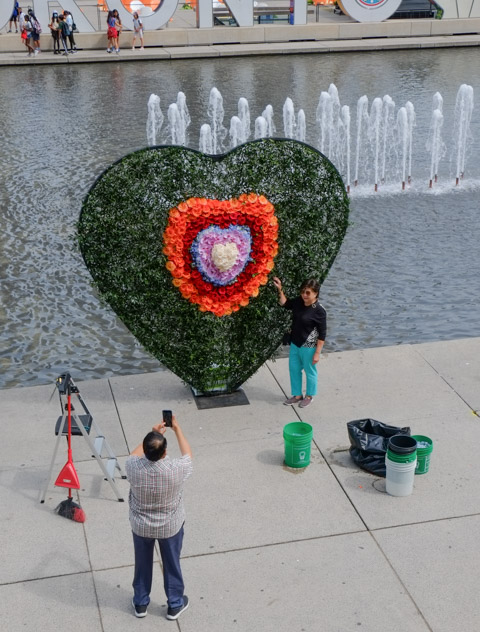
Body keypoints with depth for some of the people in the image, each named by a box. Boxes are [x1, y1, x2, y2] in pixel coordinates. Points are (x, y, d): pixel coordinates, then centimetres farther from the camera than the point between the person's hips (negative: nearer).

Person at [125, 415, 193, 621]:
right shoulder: (176, 470, -32)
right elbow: (188, 455, -7)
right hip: (170, 526, -1)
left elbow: (135, 454, 0)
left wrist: (152, 434, 2)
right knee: (172, 564, 22)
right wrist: (177, 429, 0)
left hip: (140, 526, 1)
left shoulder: (134, 468, -28)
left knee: (142, 564, 24)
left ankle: (140, 604, 43)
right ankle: (175, 605, 40)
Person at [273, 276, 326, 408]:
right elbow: (284, 303, 16)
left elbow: (322, 334, -16)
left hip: (309, 347, -7)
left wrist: (317, 352, -16)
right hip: (295, 344, 7)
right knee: (294, 369, 19)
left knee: (309, 371, 12)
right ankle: (297, 395, 37)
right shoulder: (298, 301, -4)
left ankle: (309, 396, 33)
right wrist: (280, 289, 0)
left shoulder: (319, 311, -21)